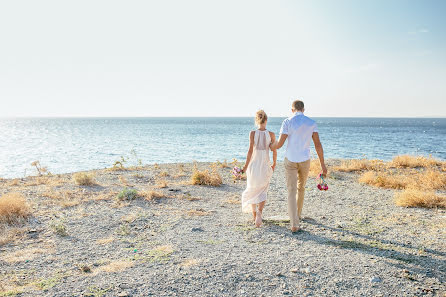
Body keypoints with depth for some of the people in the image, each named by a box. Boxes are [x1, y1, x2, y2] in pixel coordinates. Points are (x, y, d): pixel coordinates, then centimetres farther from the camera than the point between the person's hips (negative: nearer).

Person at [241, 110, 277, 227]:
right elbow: (274, 151, -2)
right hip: (265, 166, 0)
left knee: (252, 190, 19)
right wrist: (274, 164, 14)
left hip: (253, 165, 0)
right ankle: (259, 211, -15)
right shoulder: (271, 134, -4)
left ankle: (254, 215, 27)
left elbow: (250, 151, -11)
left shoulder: (253, 133, -7)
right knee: (262, 192, 12)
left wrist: (246, 166, -2)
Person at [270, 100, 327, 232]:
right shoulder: (312, 123, -1)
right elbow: (318, 144, -6)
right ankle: (297, 214, 41)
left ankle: (294, 224, -11)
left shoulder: (287, 122, -10)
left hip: (290, 161, -2)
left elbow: (280, 143, -14)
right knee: (301, 188, 25)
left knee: (292, 191, -1)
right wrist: (323, 164, -2)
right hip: (305, 160, 2)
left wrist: (271, 146, 11)